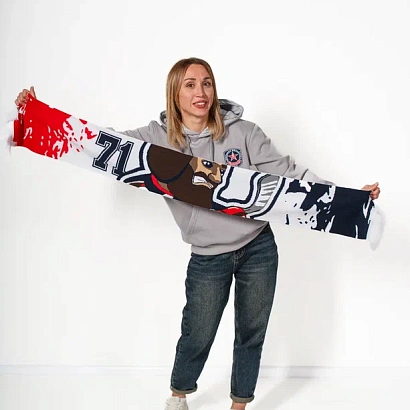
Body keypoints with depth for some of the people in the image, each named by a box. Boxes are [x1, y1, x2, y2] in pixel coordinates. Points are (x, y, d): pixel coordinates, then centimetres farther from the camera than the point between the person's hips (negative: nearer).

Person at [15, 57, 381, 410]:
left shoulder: (243, 132, -7)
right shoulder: (158, 138, -5)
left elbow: (287, 171, -5)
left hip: (258, 248, 1)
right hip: (207, 257, 0)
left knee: (252, 332, 14)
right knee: (197, 336, 11)